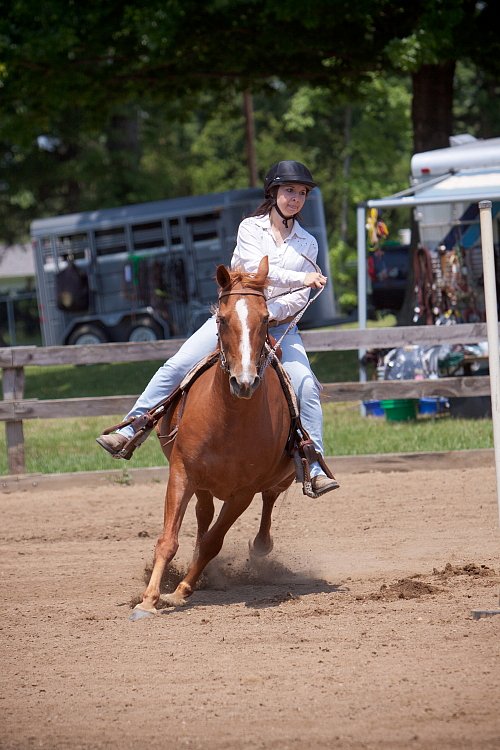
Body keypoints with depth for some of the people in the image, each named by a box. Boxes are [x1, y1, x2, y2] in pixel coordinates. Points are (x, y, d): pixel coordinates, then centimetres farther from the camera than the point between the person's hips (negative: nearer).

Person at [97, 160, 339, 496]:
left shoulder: (308, 244, 9)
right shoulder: (251, 228, 3)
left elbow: (300, 298, 2)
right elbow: (256, 269, -14)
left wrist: (273, 311, -17)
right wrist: (302, 278, -25)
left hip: (280, 325, 1)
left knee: (306, 385, -21)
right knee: (176, 367, -15)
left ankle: (315, 468, -18)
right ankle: (128, 433, -12)